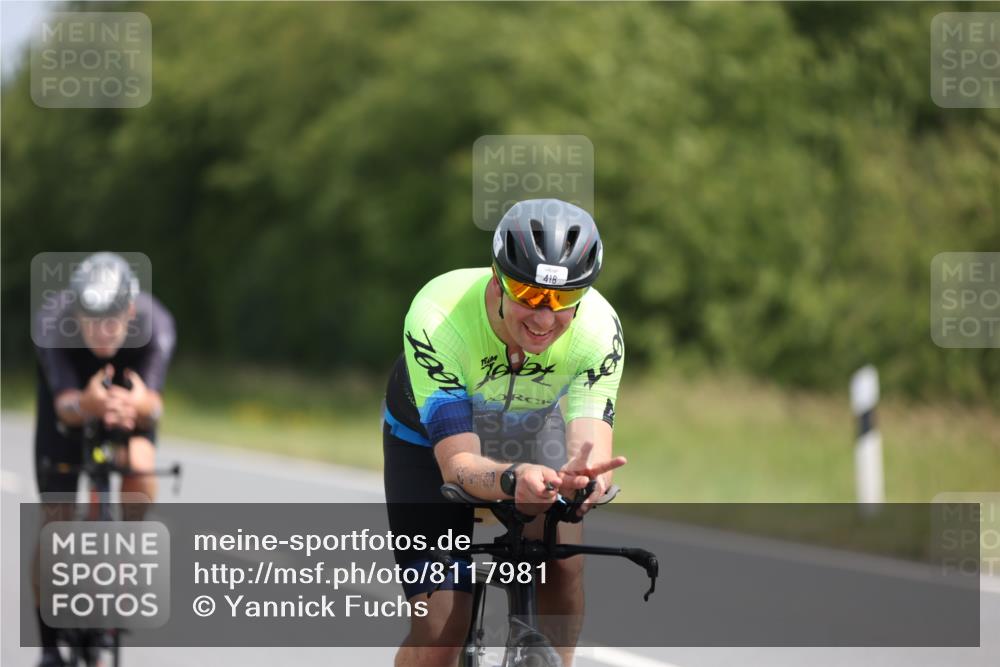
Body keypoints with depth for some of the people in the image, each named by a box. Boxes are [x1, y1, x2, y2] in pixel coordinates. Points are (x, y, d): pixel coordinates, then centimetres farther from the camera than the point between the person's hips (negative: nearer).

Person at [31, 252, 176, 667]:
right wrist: (86, 405, -68)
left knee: (141, 475, -28)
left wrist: (141, 407, -67)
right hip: (70, 392, 0)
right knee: (55, 518, -5)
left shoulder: (155, 324, -35)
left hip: (129, 388, 0)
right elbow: (65, 405, -44)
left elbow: (153, 406, -43)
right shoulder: (51, 322, -36)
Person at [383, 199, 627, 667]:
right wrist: (514, 479, -65)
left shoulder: (599, 329, -32)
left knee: (563, 560, -24)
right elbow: (458, 463, -43)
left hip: (529, 427, 3)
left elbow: (591, 445, -40)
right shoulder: (436, 320, -39)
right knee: (441, 627, -13)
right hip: (430, 438, -2)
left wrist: (582, 475, -64)